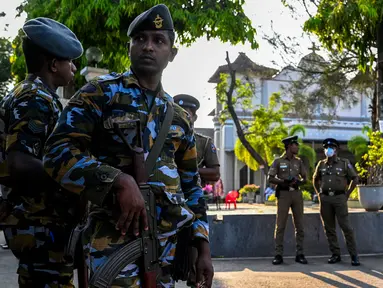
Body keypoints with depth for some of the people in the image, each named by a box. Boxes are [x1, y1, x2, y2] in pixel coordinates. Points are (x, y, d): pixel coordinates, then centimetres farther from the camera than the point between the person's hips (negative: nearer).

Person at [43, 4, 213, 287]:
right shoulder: (101, 93, 0)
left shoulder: (180, 117, 16)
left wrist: (203, 247, 11)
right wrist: (120, 181, -23)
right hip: (114, 236, -5)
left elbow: (191, 185, 19)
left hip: (169, 239, 5)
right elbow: (58, 152, -10)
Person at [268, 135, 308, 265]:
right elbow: (271, 178, -3)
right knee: (280, 225, -4)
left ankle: (300, 254, 9)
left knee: (299, 225, 3)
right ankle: (278, 255, 0)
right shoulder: (278, 161, 1)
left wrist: (297, 181, -9)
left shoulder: (298, 161, 12)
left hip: (296, 193, 4)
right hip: (283, 194, -4)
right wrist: (283, 181, -18)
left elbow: (304, 178, 13)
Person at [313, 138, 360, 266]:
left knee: (345, 227, -7)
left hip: (339, 198, -4)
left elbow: (355, 178, 4)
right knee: (329, 228, 5)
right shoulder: (321, 164, 10)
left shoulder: (344, 163, 1)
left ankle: (354, 255, -2)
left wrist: (347, 194, -1)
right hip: (325, 199, 4)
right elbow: (315, 179, 24)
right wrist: (319, 193, 13)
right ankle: (335, 254, 14)